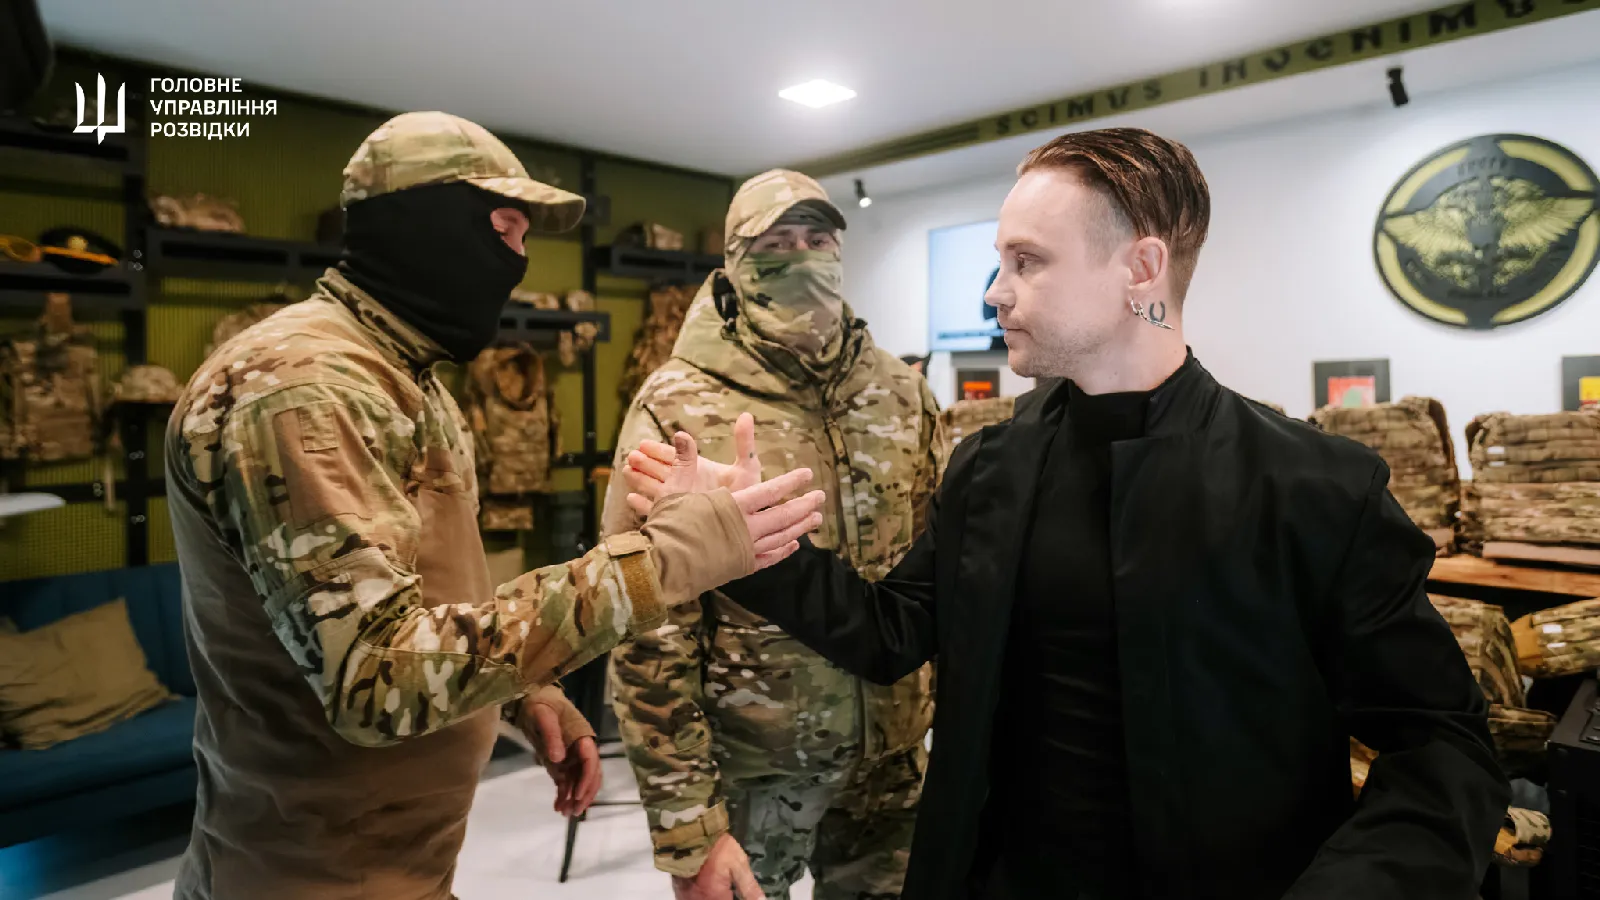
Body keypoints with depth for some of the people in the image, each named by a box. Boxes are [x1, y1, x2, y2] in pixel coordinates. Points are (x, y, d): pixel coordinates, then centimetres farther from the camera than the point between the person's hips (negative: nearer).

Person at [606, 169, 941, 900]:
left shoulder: (900, 392, 2)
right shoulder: (677, 409, -13)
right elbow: (650, 636, -13)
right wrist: (687, 824, -13)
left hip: (887, 760, 4)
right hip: (746, 770, -4)